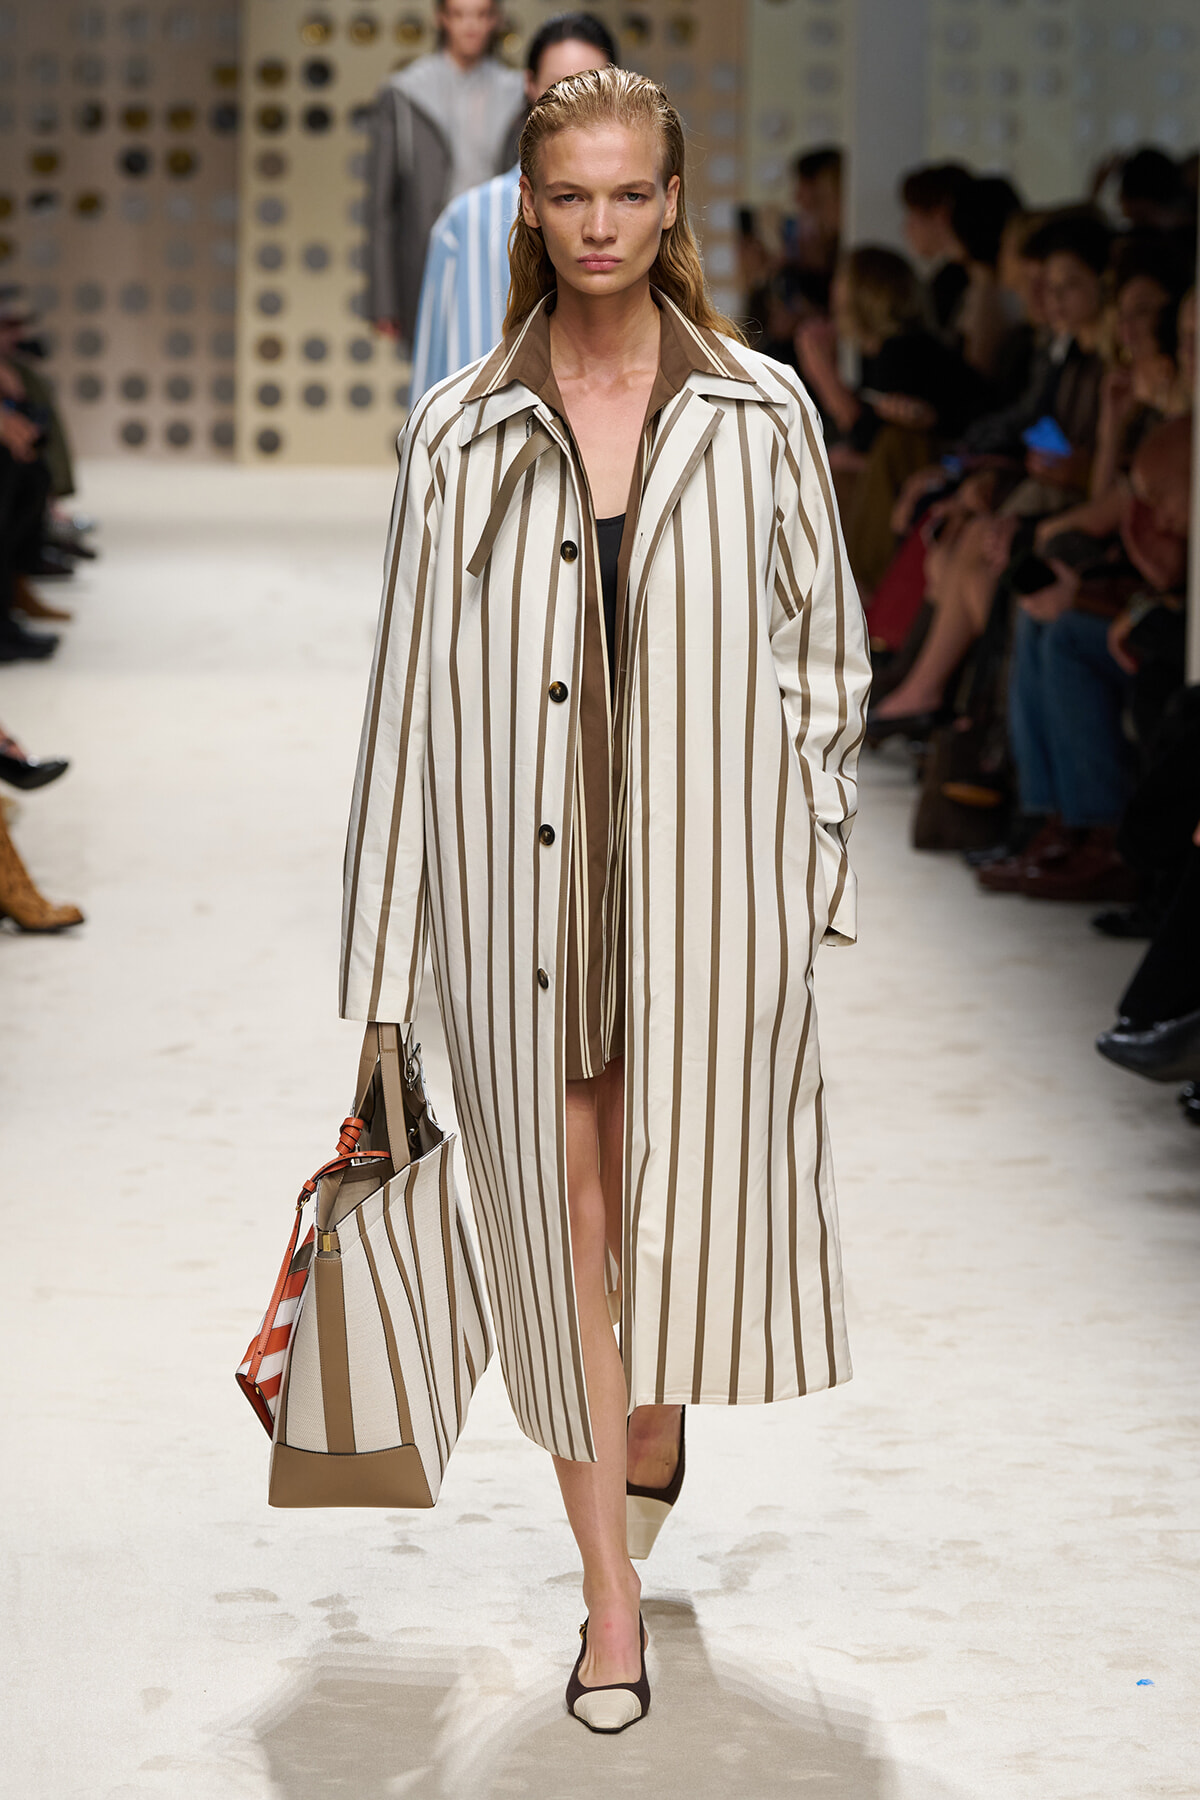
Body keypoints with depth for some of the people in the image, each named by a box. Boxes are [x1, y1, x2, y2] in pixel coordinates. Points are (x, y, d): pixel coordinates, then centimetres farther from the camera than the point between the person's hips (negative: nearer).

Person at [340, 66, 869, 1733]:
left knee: (683, 1190, 3)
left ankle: (653, 1426, 38)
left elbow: (827, 646, 10)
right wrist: (385, 944, 2)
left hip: (706, 876, 0)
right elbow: (409, 681, 4)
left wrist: (815, 849, 3)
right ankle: (612, 1595, 13)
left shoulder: (761, 413, 3)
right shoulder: (459, 435, 3)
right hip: (518, 878, 0)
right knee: (559, 1205, 3)